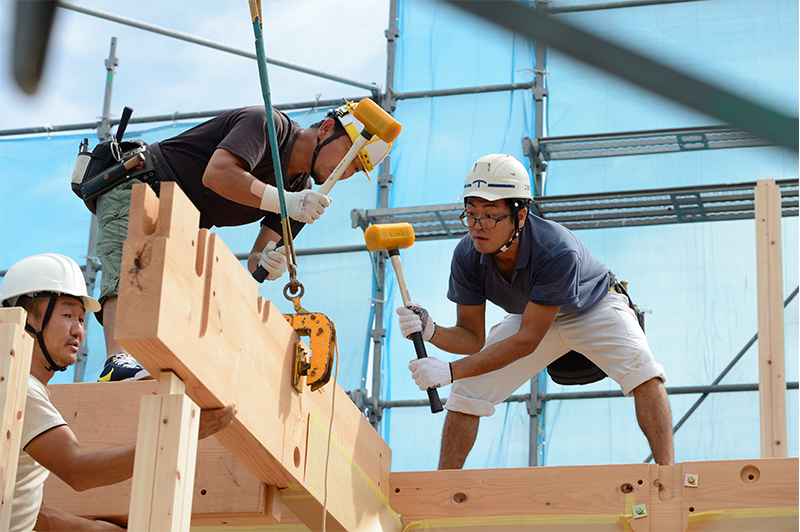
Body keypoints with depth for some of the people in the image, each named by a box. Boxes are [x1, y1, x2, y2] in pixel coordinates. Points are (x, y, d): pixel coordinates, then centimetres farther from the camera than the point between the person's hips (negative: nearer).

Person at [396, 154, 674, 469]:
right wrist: (431, 332, -40)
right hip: (532, 317, 4)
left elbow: (527, 340, -37)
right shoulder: (467, 256, -26)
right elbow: (473, 338, -17)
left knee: (642, 371, -29)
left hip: (593, 310, -4)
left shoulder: (558, 251, -41)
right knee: (467, 390, -7)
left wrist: (450, 371, -43)